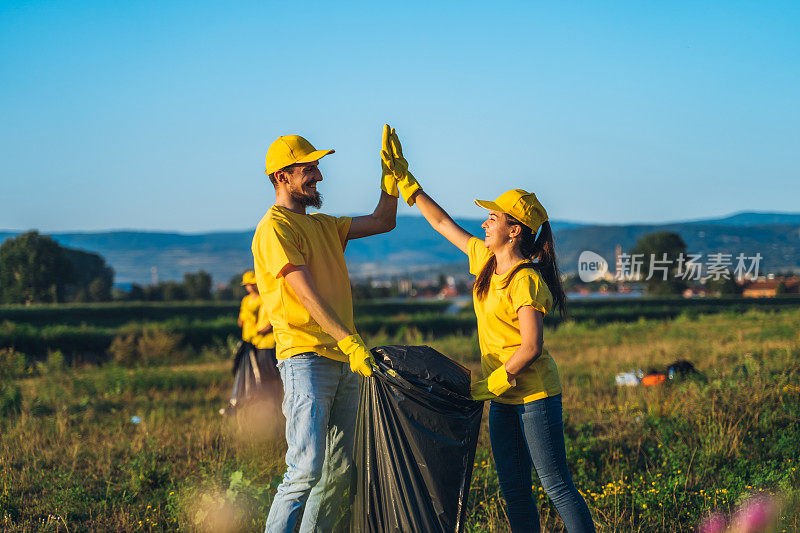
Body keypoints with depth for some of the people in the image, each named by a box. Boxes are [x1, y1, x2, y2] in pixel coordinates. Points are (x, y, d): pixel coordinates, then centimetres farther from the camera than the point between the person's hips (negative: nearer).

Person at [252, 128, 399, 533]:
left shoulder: (324, 225, 20)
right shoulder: (274, 229, -7)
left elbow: (383, 222, 25)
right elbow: (308, 295, -18)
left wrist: (390, 172, 13)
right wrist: (351, 342, -28)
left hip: (343, 361, 9)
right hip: (305, 359, -9)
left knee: (339, 475, 8)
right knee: (306, 471, -16)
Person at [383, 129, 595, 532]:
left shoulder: (525, 280, -19)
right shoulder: (486, 260, 6)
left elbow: (531, 347, -23)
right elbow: (442, 222, 15)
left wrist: (491, 384, -15)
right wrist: (403, 178, 14)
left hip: (535, 394, -8)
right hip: (503, 398, 8)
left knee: (556, 485, -7)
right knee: (513, 490, 9)